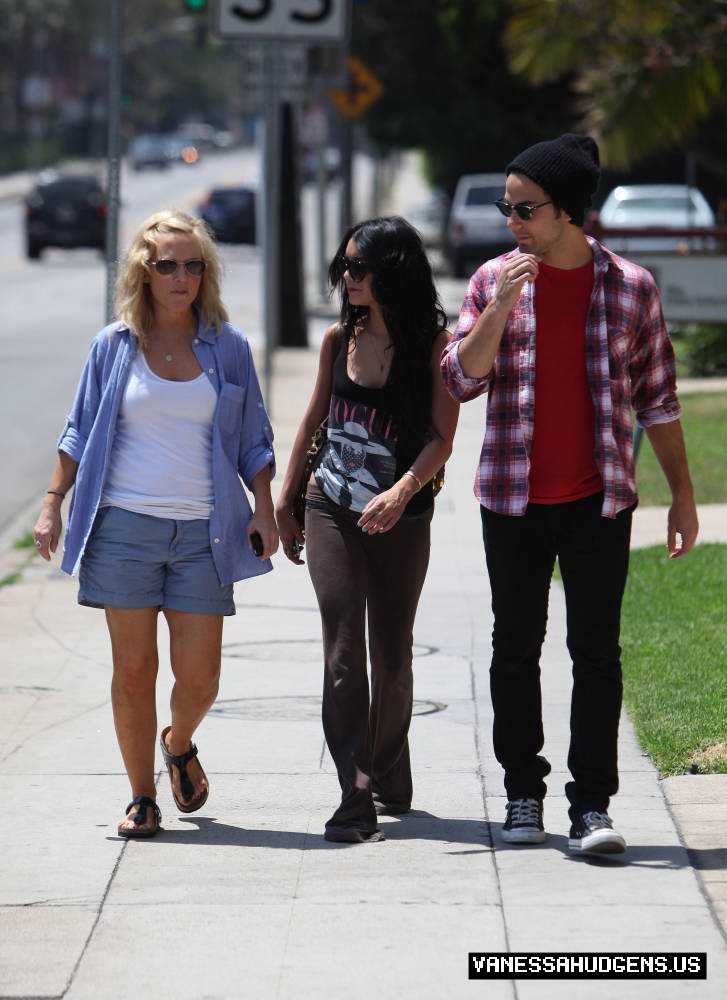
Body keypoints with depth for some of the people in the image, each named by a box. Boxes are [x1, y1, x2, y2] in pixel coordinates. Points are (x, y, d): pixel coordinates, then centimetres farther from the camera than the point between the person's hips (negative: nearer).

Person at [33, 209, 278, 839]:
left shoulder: (228, 347, 6)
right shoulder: (114, 346, 5)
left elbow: (253, 440, 12)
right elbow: (80, 432, 11)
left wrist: (264, 509, 2)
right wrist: (53, 504, 5)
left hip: (203, 532, 1)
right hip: (124, 527, 0)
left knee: (199, 679, -1)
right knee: (134, 670, -1)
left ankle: (179, 745, 31)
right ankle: (142, 798, 12)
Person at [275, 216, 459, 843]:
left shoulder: (434, 344, -6)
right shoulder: (340, 338, 5)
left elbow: (441, 438, -12)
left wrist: (402, 491, -28)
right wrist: (285, 500, 17)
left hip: (401, 520, -2)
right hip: (332, 512, 2)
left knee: (392, 657, 10)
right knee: (344, 654, -11)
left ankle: (390, 781, 31)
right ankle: (355, 802, -16)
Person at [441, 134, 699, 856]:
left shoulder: (631, 287, 1)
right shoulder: (494, 280, 3)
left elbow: (657, 398, 7)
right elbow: (460, 379, -4)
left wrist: (682, 494, 6)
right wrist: (502, 306, -16)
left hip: (600, 499, -1)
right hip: (513, 499, 2)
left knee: (597, 649, -6)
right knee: (516, 649, 8)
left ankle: (592, 805, -4)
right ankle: (523, 794, 19)